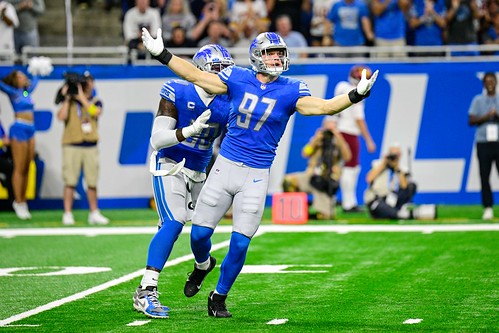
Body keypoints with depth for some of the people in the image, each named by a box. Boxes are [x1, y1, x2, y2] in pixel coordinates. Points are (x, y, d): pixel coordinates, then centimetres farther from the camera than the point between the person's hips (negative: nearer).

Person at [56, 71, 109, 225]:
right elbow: (61, 116, -10)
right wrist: (66, 98, -9)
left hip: (90, 147, 2)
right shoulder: (69, 102, 6)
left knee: (92, 182, 5)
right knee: (70, 182, -5)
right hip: (72, 145, -2)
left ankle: (94, 213, 13)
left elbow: (95, 113, -12)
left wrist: (82, 98, -12)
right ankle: (67, 214, -2)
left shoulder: (96, 101, 10)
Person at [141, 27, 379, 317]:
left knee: (240, 243, -2)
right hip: (225, 166, 1)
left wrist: (356, 95, -29)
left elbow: (325, 107, -14)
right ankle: (203, 265, 39)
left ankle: (219, 298, 18)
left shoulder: (290, 91, -5)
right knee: (200, 233, 3)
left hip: (256, 176, -1)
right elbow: (197, 76, 6)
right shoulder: (238, 79, -1)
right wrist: (161, 54, 3)